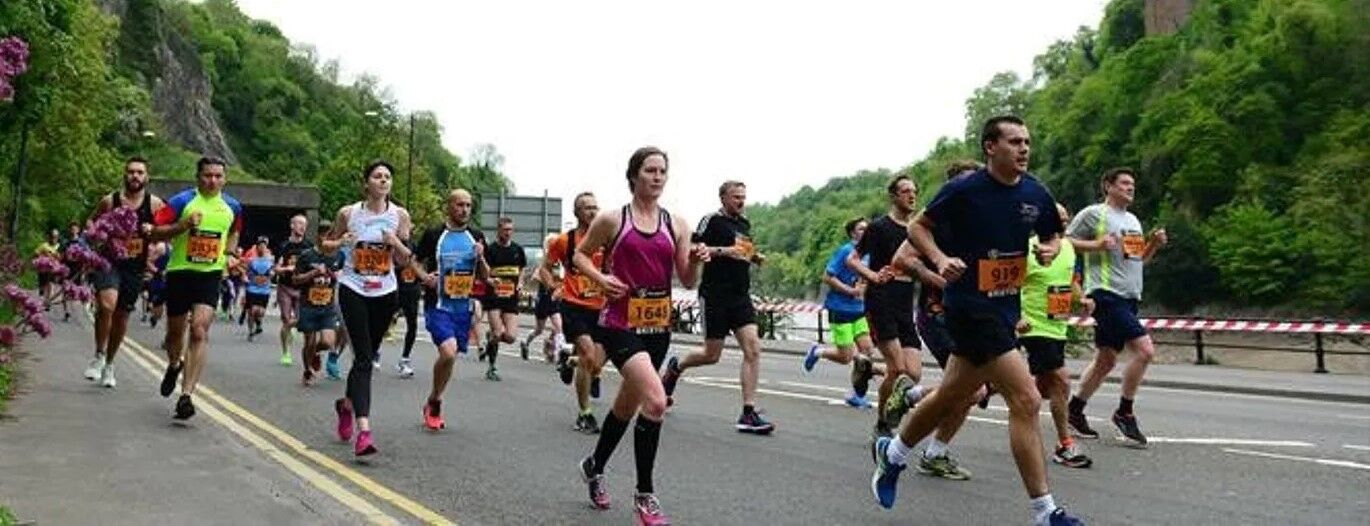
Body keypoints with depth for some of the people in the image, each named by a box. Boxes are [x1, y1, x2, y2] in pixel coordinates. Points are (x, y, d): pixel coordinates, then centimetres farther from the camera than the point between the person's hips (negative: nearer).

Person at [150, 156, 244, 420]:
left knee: (200, 329, -16)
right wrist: (183, 225, -23)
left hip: (210, 274, 0)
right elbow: (156, 232, -9)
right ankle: (174, 365, 50)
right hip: (180, 271, 0)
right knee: (175, 329, 15)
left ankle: (186, 395, -18)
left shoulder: (232, 207, 5)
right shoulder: (181, 201, -6)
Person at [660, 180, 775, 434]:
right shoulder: (712, 220, -6)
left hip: (740, 295, 6)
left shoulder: (745, 224, 17)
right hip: (715, 295, -6)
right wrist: (723, 251, -21)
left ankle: (748, 414, -6)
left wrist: (755, 257, 10)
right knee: (712, 355, 3)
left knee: (753, 348, -8)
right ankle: (675, 367, 35)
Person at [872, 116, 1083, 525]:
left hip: (1006, 307, 8)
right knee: (1026, 399, -13)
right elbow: (917, 227, -2)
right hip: (969, 306, -7)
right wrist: (941, 259, -19)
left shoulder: (1037, 194, 3)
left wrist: (1050, 250, -4)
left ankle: (892, 453, 42)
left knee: (951, 396, 20)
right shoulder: (963, 189, -12)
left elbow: (1052, 236, 19)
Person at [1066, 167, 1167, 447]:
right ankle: (1124, 412, -3)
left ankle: (1074, 410, 21)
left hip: (1129, 298, 9)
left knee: (1106, 360, 11)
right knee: (1144, 349, -17)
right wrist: (1097, 244, -18)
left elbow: (1140, 260, 26)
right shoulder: (1093, 213, -4)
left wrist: (1155, 243, 8)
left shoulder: (1133, 220, 22)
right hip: (1107, 295, -9)